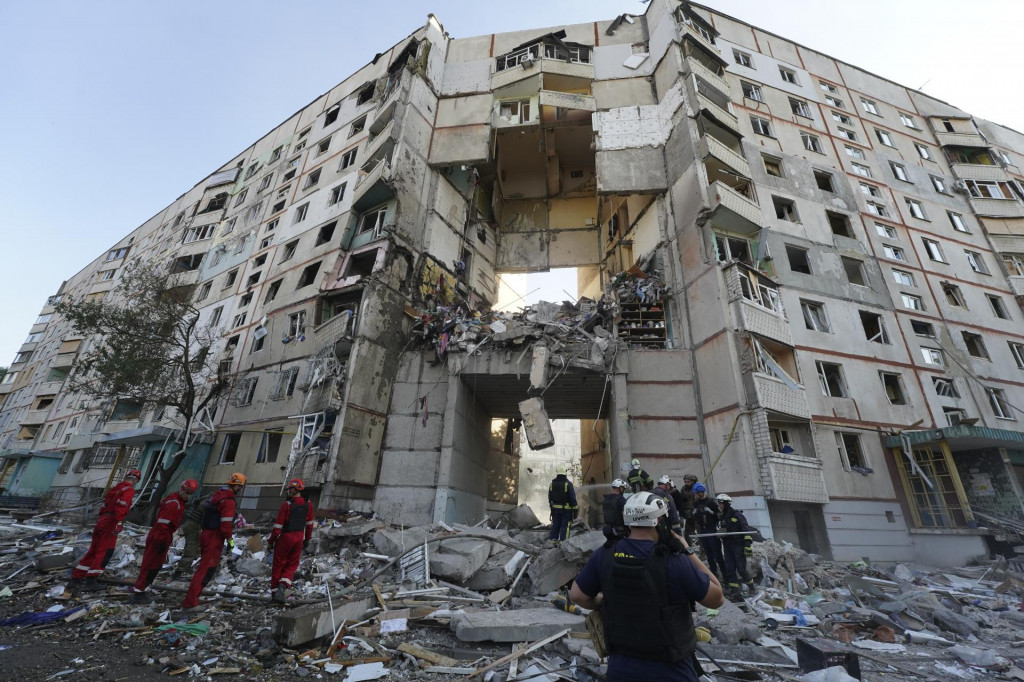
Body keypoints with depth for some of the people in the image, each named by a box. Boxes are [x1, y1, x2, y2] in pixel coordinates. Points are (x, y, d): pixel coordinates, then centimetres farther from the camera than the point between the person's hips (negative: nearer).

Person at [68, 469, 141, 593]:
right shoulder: (129, 490, -12)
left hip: (102, 521, 9)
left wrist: (100, 519, 26)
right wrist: (119, 523, -22)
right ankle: (91, 581, 1)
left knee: (93, 551, 14)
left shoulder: (116, 488, 15)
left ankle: (75, 579, 17)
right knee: (104, 552, -1)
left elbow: (105, 505, 20)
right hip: (111, 524, -9)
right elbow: (121, 506, -23)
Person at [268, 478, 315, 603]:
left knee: (278, 565, 14)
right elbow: (309, 524, 7)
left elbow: (278, 526, -14)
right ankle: (283, 586, -4)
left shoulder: (286, 505, -17)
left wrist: (270, 541, -2)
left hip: (285, 538, -3)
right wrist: (307, 540, 18)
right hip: (299, 539, 4)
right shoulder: (308, 505, -2)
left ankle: (275, 590, 23)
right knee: (292, 564, 16)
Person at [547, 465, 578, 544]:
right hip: (566, 510, -4)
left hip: (555, 509, 5)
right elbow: (572, 498, -12)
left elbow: (550, 498, 11)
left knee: (555, 526, 13)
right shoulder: (568, 484, -13)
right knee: (565, 526, 2)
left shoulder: (552, 484, 3)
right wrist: (575, 510, -6)